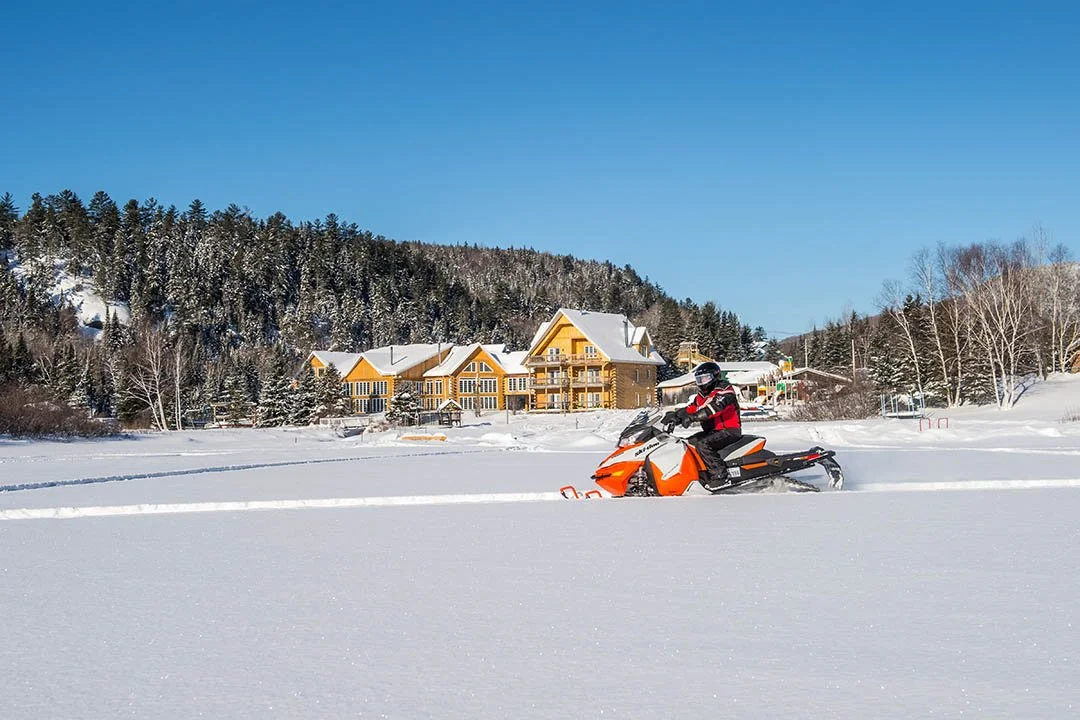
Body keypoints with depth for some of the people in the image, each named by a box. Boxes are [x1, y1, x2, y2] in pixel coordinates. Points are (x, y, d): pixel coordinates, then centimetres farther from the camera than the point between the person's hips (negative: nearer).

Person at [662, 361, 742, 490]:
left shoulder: (725, 390, -11)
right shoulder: (701, 396, 17)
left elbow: (714, 407, -28)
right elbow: (690, 408, 8)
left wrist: (692, 417, -39)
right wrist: (674, 415, -12)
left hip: (729, 430, -9)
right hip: (711, 431, 9)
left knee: (703, 444, -30)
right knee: (687, 443, -3)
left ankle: (719, 475, -32)